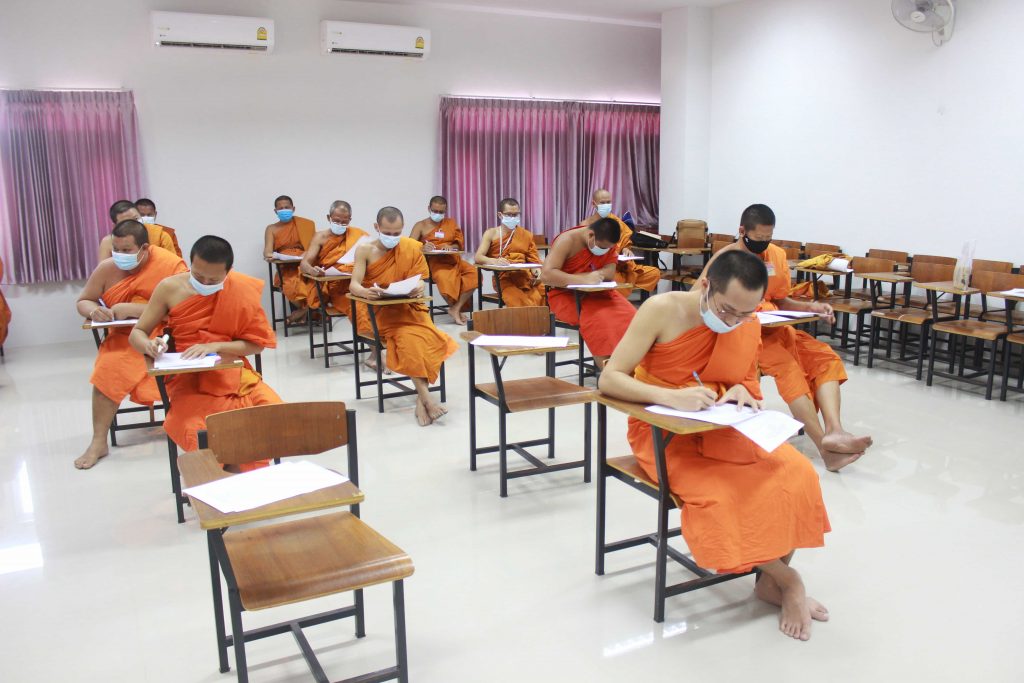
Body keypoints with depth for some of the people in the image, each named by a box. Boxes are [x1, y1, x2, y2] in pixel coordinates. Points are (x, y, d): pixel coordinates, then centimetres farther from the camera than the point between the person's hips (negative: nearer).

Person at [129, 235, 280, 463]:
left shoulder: (242, 289, -5)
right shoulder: (170, 288, -4)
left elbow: (256, 342, -1)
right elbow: (137, 333, 4)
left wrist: (215, 346, -17)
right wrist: (148, 345, -20)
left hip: (235, 374, 1)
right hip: (189, 378, -1)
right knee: (193, 432, -32)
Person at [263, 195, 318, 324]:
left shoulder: (305, 224, 16)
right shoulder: (271, 229, 16)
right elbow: (268, 248, 1)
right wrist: (268, 255, -25)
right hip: (286, 267, 0)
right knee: (291, 287, -35)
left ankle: (302, 308, -9)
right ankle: (305, 307, -8)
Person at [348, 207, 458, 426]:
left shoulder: (412, 247, 5)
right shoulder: (365, 250, 0)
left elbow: (419, 281, 4)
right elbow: (354, 285, -8)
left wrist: (419, 288, -21)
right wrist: (365, 292, -32)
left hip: (408, 307, 2)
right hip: (376, 310, -2)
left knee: (419, 338, -31)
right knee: (408, 338, -32)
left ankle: (420, 399, -24)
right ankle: (426, 397, -31)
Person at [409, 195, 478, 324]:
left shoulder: (451, 222, 20)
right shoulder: (421, 225, 10)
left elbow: (460, 244, 15)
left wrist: (451, 247, -9)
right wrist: (423, 248, -25)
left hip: (453, 260, 4)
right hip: (433, 262, -4)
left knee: (474, 273, -27)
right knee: (445, 277, -38)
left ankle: (456, 308, -23)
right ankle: (456, 309, -14)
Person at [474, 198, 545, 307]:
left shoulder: (526, 235, 19)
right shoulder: (491, 233, 11)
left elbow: (533, 260, 16)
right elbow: (478, 257, -2)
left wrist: (536, 271, -9)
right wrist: (494, 261, -23)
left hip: (525, 276, 3)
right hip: (503, 278, -3)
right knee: (521, 303, -36)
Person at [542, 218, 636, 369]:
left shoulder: (607, 243, 0)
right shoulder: (567, 240, -18)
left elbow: (610, 272, -9)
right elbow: (546, 274, -29)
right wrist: (584, 279, -36)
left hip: (596, 293, 6)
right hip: (567, 295, -5)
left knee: (629, 316, -21)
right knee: (598, 319, -34)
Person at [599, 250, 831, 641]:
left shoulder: (747, 324, -3)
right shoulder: (662, 310, -18)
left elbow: (746, 382, 11)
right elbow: (609, 379, -20)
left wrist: (741, 392, -15)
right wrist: (671, 396, -35)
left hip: (721, 429, 5)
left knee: (796, 472, -17)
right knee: (717, 495, -29)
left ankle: (772, 580, 3)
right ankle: (787, 581, -4)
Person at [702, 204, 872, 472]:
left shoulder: (777, 254, 11)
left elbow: (780, 301, 17)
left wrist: (809, 307, -3)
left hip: (776, 328, 7)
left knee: (826, 357, -14)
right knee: (788, 367, -30)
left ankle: (834, 432, -34)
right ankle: (825, 446, -34)